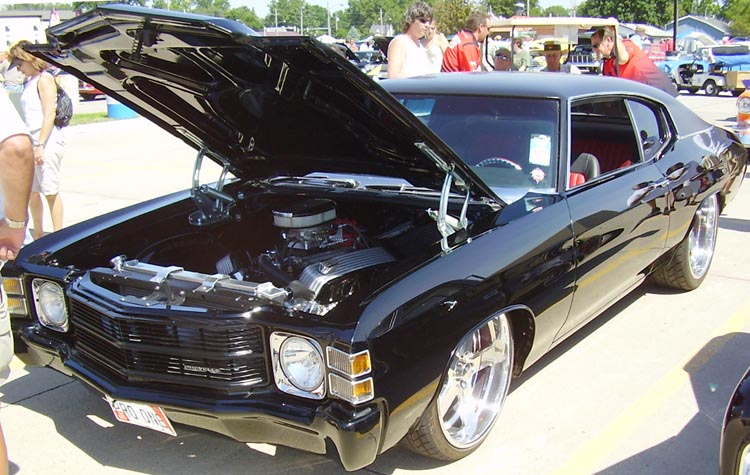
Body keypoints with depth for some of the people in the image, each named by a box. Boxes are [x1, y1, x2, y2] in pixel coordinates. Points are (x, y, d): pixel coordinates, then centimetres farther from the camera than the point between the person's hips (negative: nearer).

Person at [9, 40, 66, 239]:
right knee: (31, 191, 11)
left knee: (50, 192, -5)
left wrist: (40, 145, -20)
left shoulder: (44, 79, -8)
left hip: (47, 141, -8)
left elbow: (49, 114, -15)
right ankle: (38, 234, 22)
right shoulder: (29, 81, 17)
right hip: (32, 141, 8)